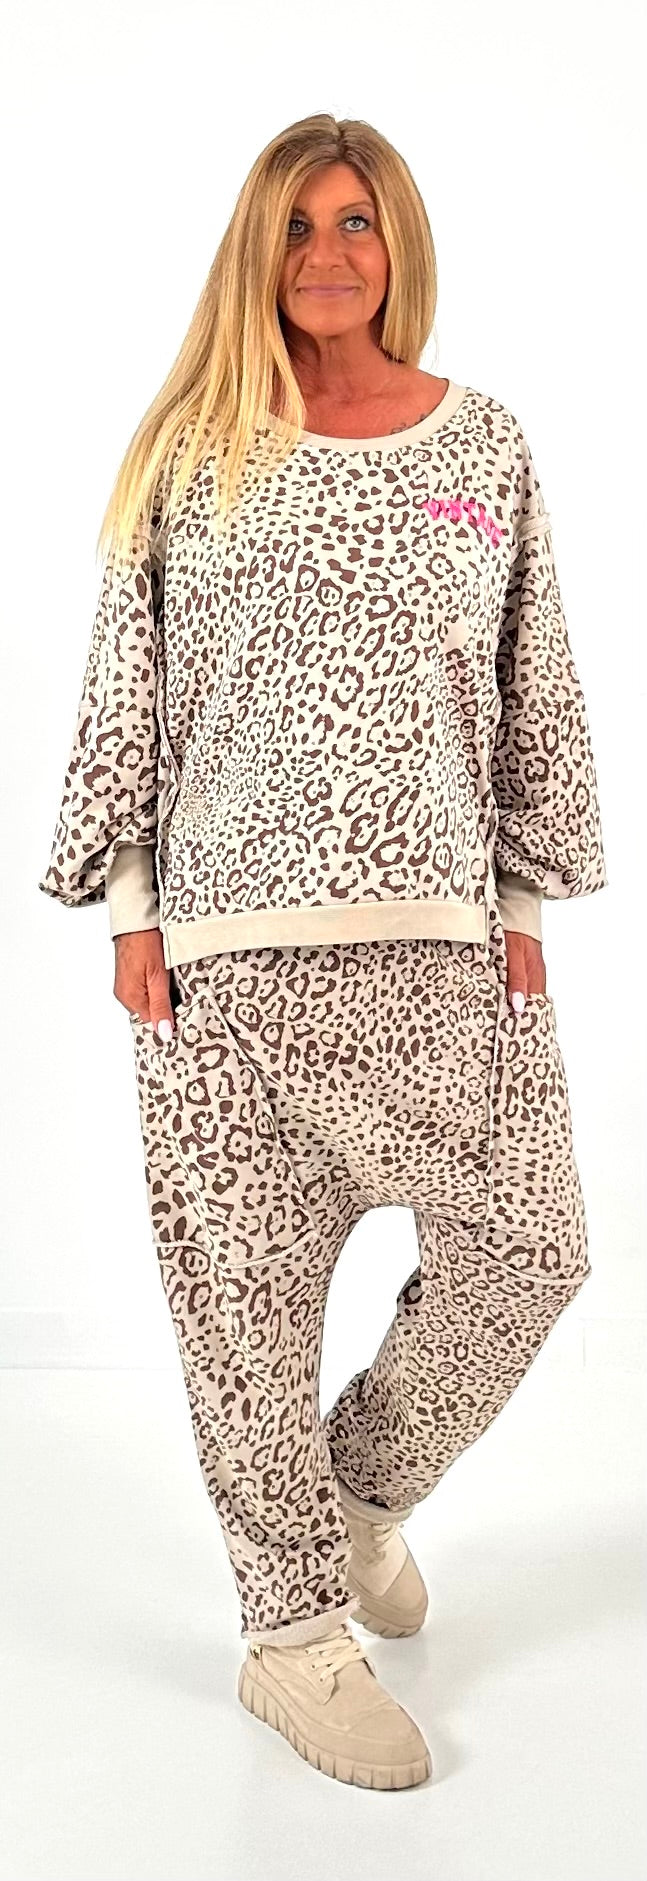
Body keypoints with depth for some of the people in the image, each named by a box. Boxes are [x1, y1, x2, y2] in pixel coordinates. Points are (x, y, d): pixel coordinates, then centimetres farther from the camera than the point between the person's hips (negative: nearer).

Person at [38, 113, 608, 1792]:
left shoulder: (485, 444, 10)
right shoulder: (191, 451, 5)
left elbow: (534, 692, 11)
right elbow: (125, 691, 4)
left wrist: (526, 903, 7)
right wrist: (131, 910, -1)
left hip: (438, 941, 2)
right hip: (227, 948, -2)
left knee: (531, 1250, 1)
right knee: (249, 1290, 3)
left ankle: (366, 1484, 30)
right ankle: (291, 1628, 22)